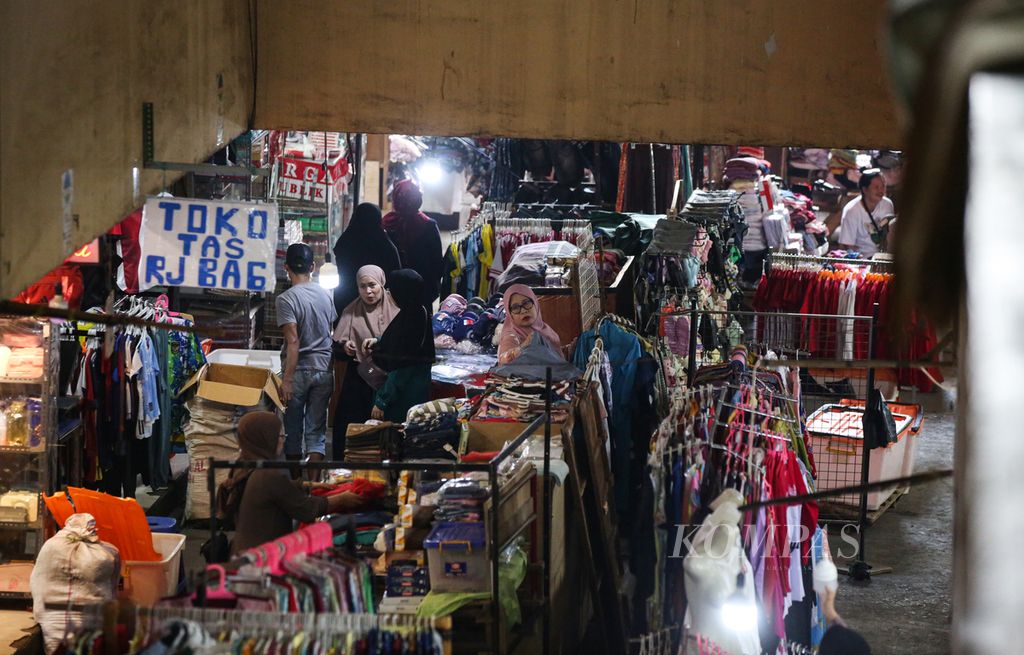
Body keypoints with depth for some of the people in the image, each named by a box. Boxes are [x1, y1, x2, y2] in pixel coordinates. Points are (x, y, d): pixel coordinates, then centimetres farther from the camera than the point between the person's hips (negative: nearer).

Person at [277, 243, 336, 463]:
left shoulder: (287, 299, -11)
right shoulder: (326, 295, 6)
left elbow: (293, 341, -17)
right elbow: (332, 333, 11)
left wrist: (287, 379, -15)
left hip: (299, 371, -4)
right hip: (324, 369, 4)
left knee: (293, 428, 8)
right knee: (317, 429, 5)